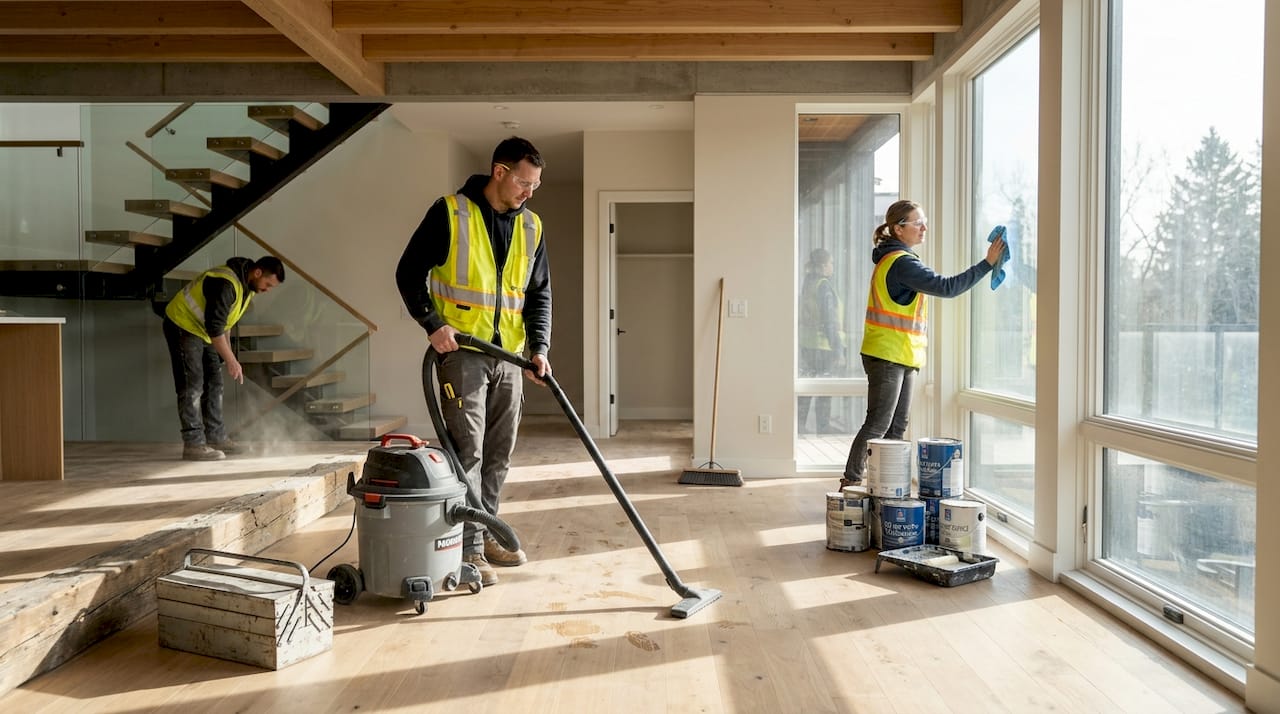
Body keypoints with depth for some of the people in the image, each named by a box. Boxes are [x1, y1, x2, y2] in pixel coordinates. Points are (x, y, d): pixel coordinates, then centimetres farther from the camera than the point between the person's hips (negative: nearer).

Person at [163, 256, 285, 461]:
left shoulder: (247, 285, 2)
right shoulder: (226, 283, -30)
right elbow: (214, 326, -31)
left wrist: (227, 351, 12)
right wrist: (231, 361, -28)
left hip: (202, 330, 10)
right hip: (182, 326, -10)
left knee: (214, 384, 9)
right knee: (192, 386, -12)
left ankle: (215, 438, 16)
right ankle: (193, 445, -10)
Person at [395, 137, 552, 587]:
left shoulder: (530, 227, 7)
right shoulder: (450, 213, -8)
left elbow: (540, 293, 9)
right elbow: (409, 274, -6)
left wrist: (539, 348, -3)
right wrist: (433, 325, -16)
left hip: (508, 356, 6)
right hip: (460, 351, -6)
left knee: (498, 453, 12)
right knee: (467, 451, -6)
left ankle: (485, 536, 26)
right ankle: (469, 550, 2)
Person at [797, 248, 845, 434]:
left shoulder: (807, 284, 9)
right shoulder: (824, 285, -15)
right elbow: (829, 319, -17)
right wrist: (838, 349, -15)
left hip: (806, 342, 8)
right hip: (824, 343, -8)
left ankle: (799, 424, 16)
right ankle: (823, 426, 9)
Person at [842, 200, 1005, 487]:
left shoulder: (894, 259, 17)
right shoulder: (901, 262, -16)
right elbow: (946, 287, -22)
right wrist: (988, 263, -20)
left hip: (902, 357, 10)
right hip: (887, 356, -10)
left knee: (897, 426, 12)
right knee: (878, 425, -8)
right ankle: (851, 482, -2)